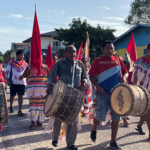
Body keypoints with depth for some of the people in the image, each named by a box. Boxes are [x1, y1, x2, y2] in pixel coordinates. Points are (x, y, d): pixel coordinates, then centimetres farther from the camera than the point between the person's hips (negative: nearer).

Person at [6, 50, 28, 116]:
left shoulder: (25, 64, 7)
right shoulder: (11, 62, -1)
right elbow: (7, 71, -1)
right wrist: (8, 80, -6)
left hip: (22, 82, 1)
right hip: (13, 82, -1)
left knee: (20, 96, -3)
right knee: (12, 95, 12)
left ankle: (20, 110, 2)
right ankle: (11, 107, 38)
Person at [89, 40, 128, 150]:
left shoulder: (118, 60, 9)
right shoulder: (98, 61, 0)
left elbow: (125, 72, 14)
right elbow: (92, 76, 0)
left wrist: (124, 77, -8)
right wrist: (98, 87, -15)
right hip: (103, 92, -3)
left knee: (116, 118, 6)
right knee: (100, 117, -1)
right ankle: (94, 129, 34)